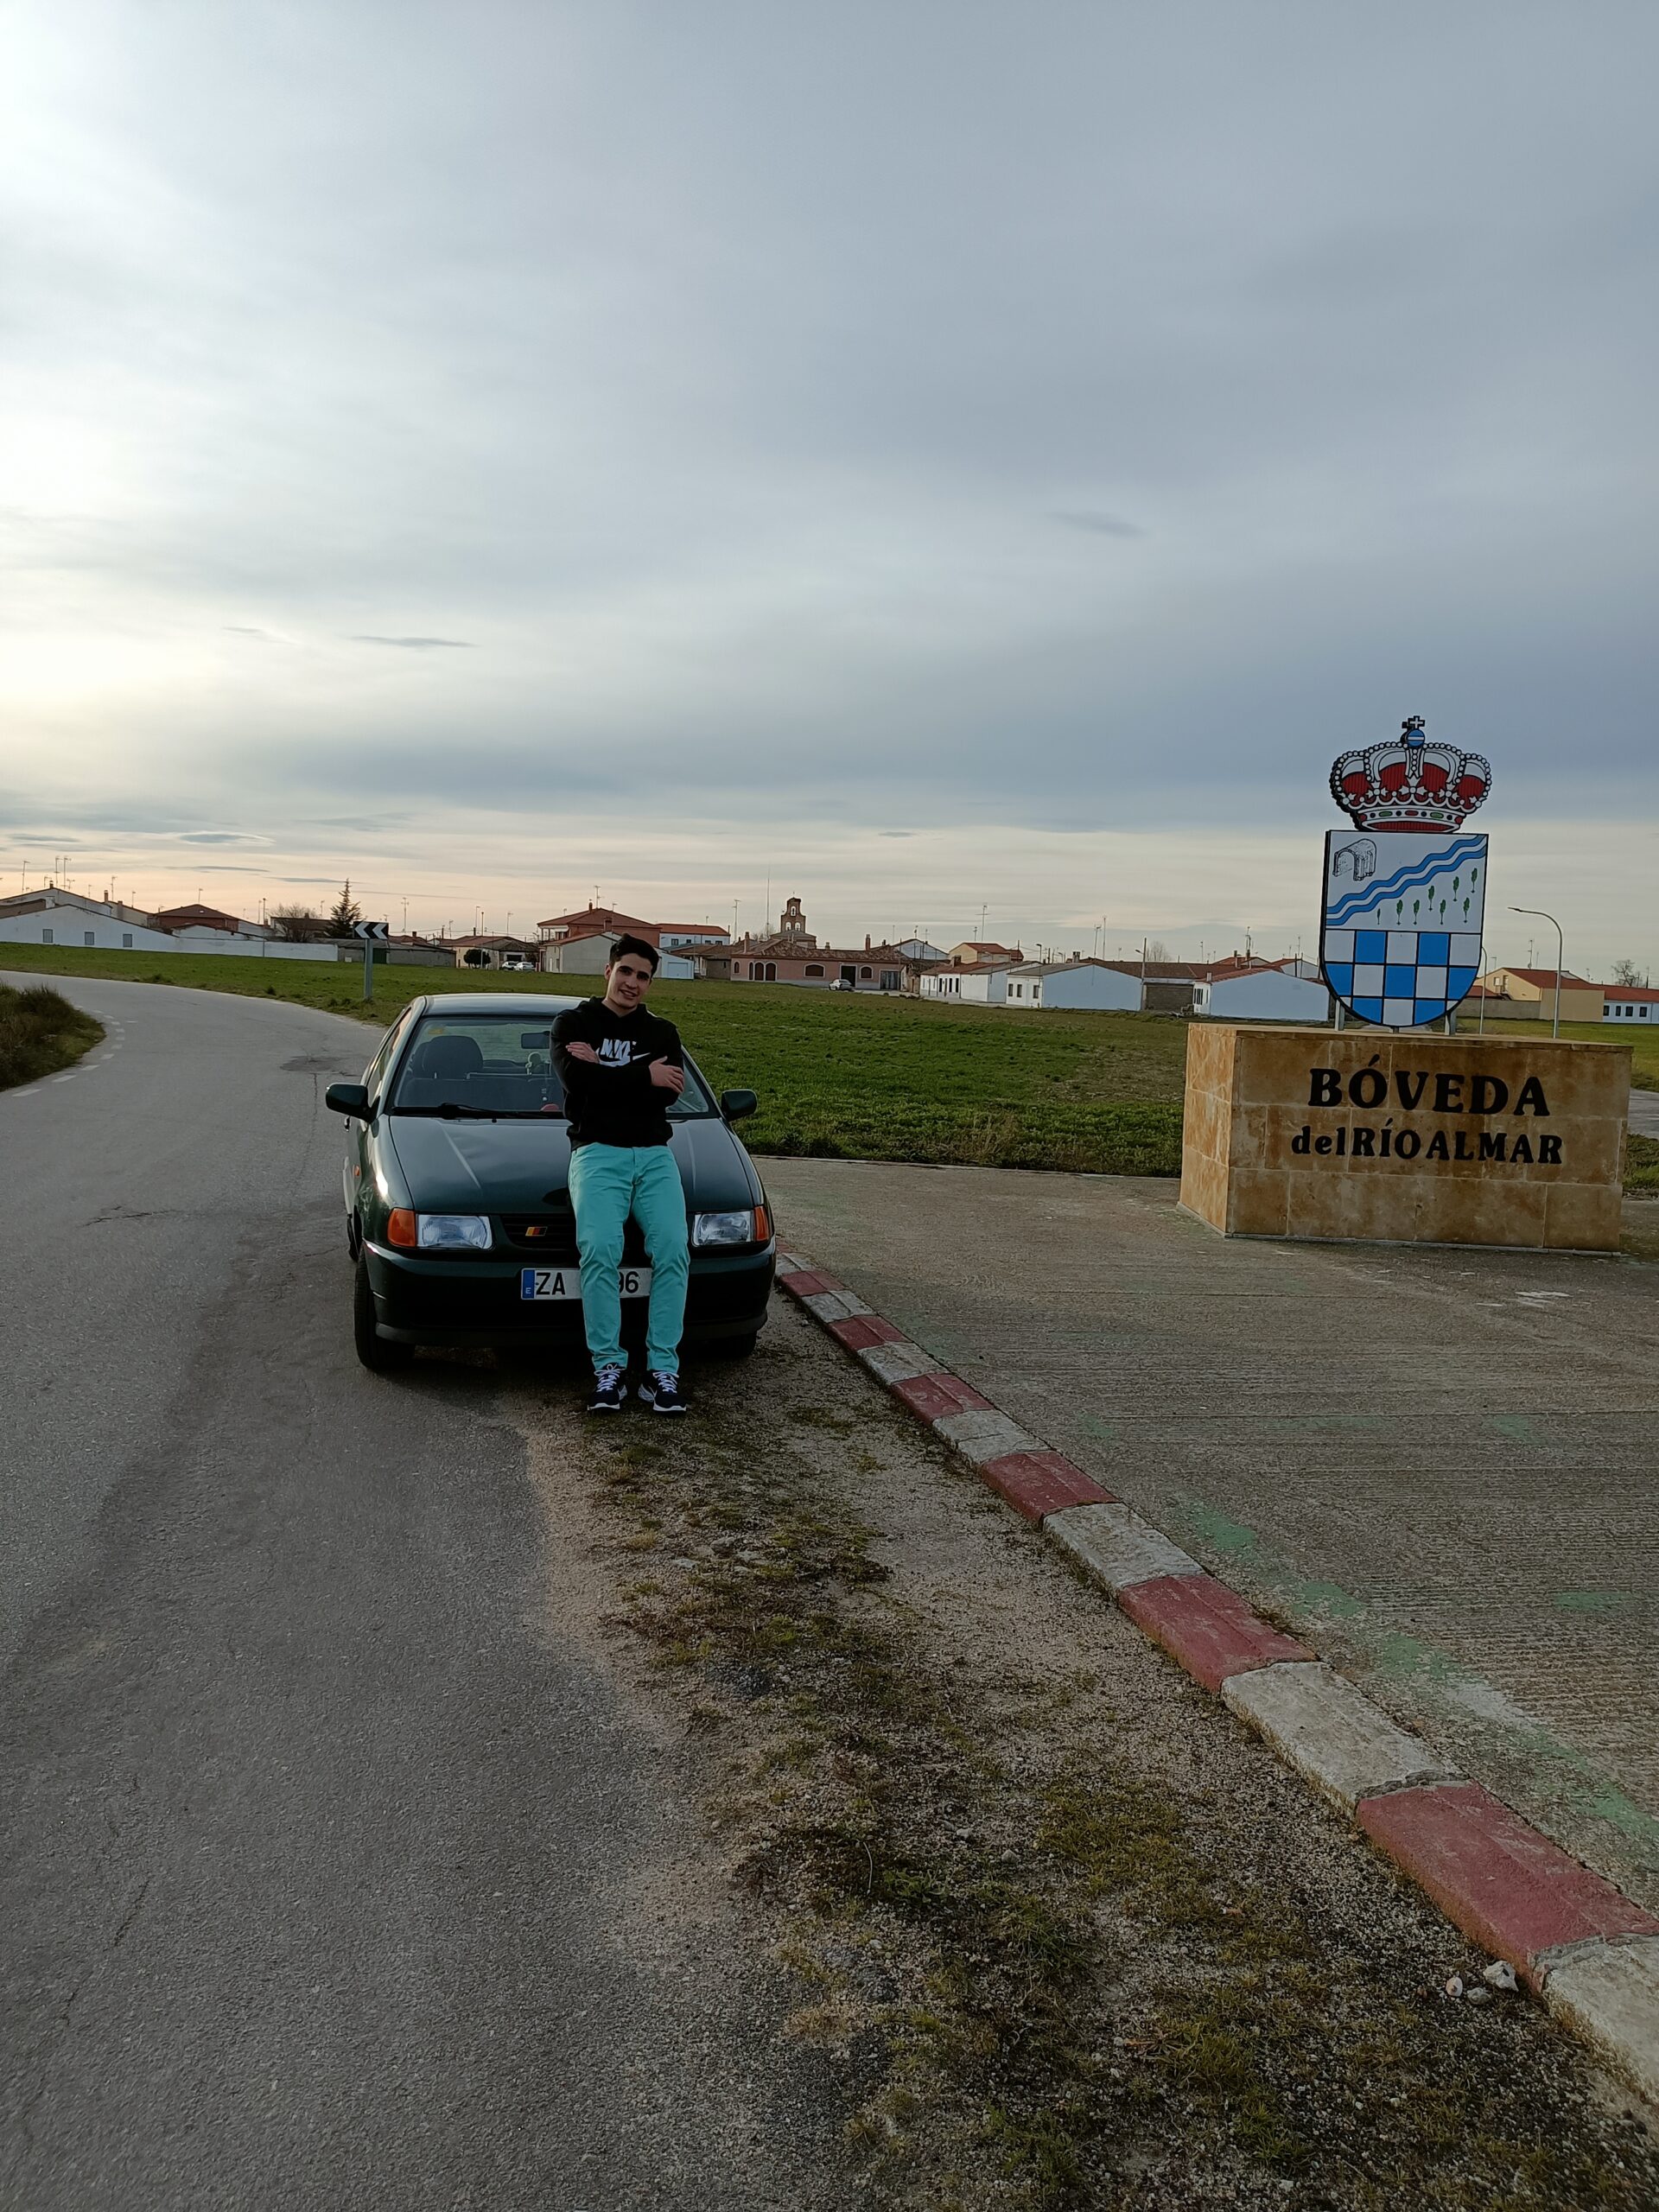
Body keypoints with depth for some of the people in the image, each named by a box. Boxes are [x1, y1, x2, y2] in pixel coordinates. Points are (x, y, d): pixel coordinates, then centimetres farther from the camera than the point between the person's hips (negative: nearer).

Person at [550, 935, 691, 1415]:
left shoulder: (661, 1033, 20)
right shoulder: (573, 1024, 15)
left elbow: (669, 1091, 0)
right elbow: (575, 1077, -7)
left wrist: (604, 1068, -5)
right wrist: (643, 1075, -5)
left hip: (654, 1154, 2)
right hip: (596, 1152, -2)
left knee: (672, 1250, -22)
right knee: (601, 1249, -28)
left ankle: (663, 1370, -18)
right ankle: (608, 1368, -22)